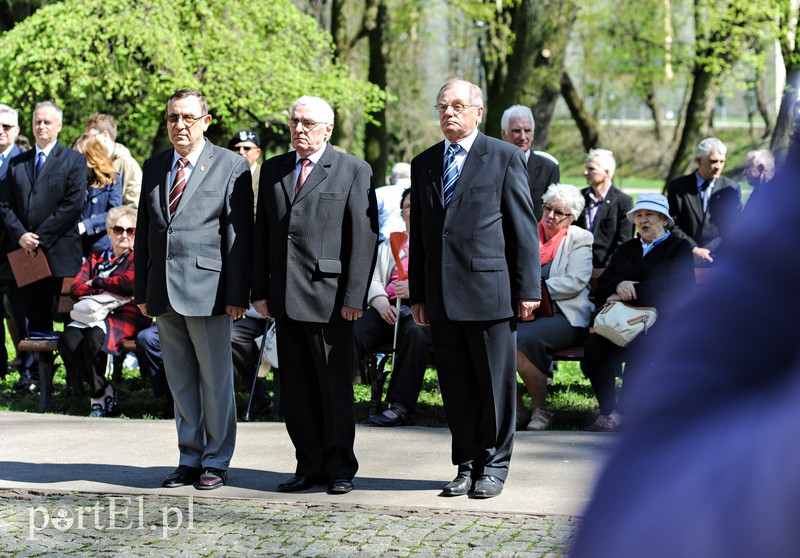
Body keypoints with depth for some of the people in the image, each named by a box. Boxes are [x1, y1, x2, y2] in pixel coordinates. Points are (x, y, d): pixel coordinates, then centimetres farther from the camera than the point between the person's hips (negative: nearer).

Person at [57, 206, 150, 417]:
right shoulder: (96, 258, 25)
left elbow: (129, 283, -9)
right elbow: (76, 289, 12)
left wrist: (96, 282, 3)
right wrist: (108, 288, -3)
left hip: (125, 315, -5)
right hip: (94, 314, 5)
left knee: (94, 338, -35)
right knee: (68, 340, -28)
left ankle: (98, 396, -14)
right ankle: (104, 391, -14)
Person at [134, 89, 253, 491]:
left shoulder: (230, 166, -2)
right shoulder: (154, 167, 14)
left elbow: (240, 233, -6)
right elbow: (144, 230, 16)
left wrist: (236, 294, -12)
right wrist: (142, 290, 11)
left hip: (207, 288, -5)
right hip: (164, 291, 5)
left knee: (215, 379, 2)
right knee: (180, 380, 11)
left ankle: (216, 461, 12)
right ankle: (190, 458, 19)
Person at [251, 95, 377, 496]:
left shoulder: (353, 171, -1)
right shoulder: (272, 170, 14)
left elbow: (365, 237, -6)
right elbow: (261, 233, 15)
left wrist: (354, 296, -13)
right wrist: (259, 290, 7)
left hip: (329, 296, -5)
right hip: (285, 297, 5)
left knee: (335, 386, 1)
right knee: (296, 387, 8)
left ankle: (339, 467, 12)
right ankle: (309, 466, 17)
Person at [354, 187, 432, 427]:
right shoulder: (390, 244, 30)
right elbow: (373, 279, 18)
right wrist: (381, 304, -5)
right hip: (390, 308, 3)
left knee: (415, 331, -39)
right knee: (352, 331, -27)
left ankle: (401, 407, -37)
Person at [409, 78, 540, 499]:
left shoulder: (505, 157, 1)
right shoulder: (424, 164, 14)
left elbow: (524, 227, -1)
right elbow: (418, 234, 16)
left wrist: (528, 288, -6)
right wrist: (417, 294, 11)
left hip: (489, 291, -4)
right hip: (442, 297, 4)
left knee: (496, 383, 2)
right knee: (456, 387, 9)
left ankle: (493, 465, 14)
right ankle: (466, 465, 19)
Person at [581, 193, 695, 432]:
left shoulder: (679, 248, 12)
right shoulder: (626, 249, 28)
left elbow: (677, 285, -8)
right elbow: (602, 285, 17)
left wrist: (632, 292, -12)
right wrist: (619, 286, -8)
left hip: (659, 321, -4)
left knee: (640, 347, -38)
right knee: (593, 346, -28)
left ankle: (620, 412, -27)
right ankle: (606, 409, -18)